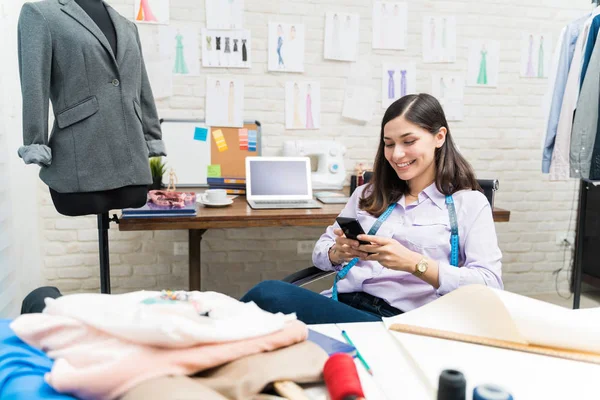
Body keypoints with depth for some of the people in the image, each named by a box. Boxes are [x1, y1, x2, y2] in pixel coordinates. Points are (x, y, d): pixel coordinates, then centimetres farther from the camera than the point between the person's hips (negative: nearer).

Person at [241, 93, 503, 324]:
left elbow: (490, 285, -4)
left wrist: (414, 263, -18)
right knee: (268, 292, -31)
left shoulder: (469, 203, 8)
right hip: (343, 304, 5)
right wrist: (339, 253, -5)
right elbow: (321, 251, 20)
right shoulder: (369, 195, 22)